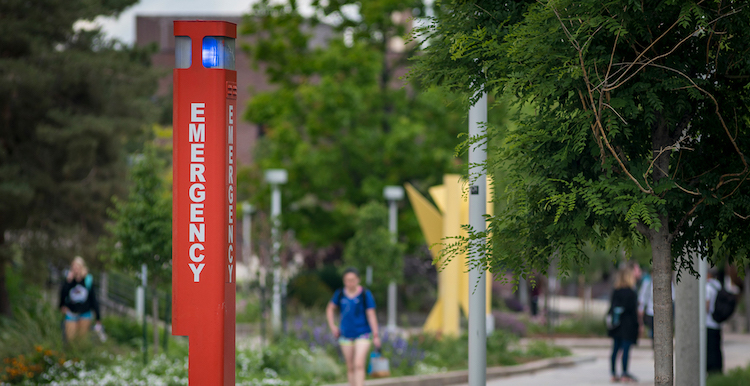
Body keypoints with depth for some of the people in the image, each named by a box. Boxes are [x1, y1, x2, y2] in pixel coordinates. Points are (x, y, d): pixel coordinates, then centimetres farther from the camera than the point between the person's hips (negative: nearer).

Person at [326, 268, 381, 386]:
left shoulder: (365, 295, -8)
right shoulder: (340, 294, 2)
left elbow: (371, 315, -6)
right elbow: (330, 309, 17)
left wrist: (376, 335, -8)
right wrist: (332, 326, 7)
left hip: (362, 334, -4)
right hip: (346, 335, 4)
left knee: (359, 365, -15)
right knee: (350, 367, 8)